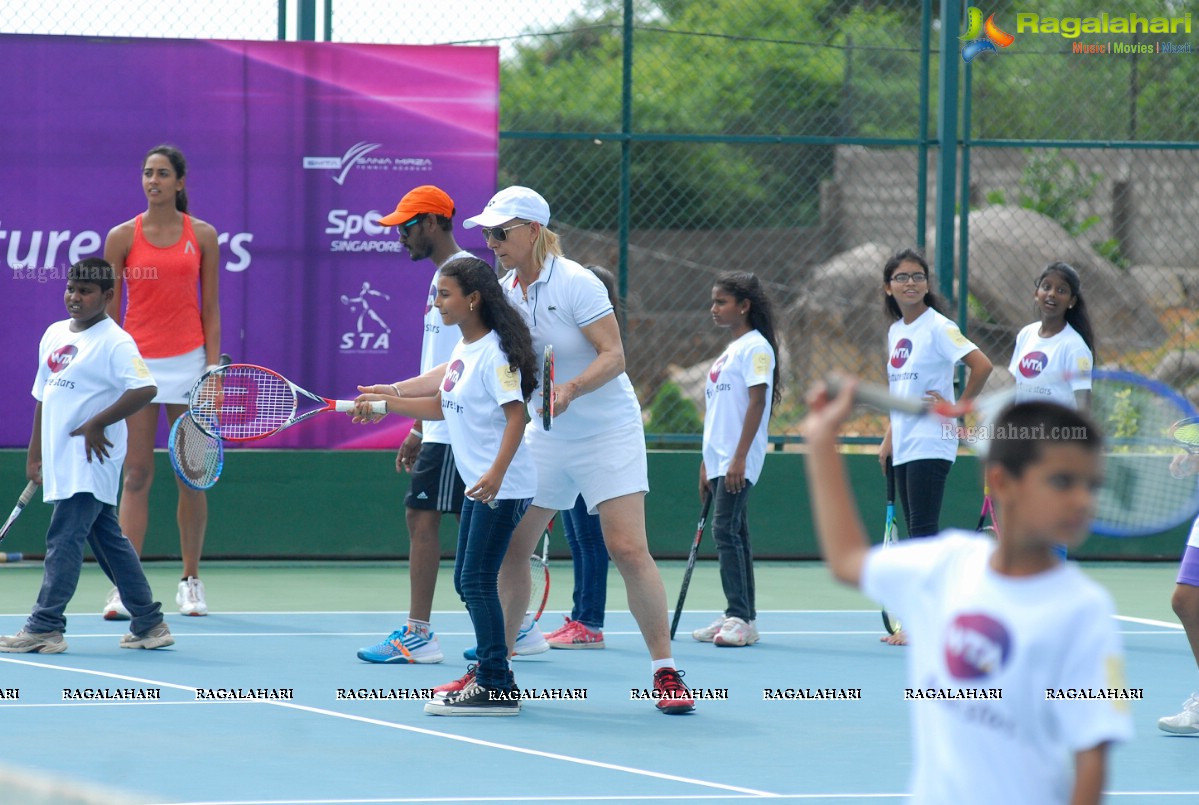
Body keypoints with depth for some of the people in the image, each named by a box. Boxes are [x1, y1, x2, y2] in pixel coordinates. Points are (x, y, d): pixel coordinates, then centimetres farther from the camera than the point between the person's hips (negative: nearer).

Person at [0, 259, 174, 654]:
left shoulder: (115, 342, -11)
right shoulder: (54, 335, 13)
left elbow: (145, 389, -22)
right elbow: (43, 395, 20)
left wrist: (97, 425, -20)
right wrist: (35, 453, 19)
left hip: (90, 461, -8)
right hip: (62, 461, 8)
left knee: (63, 540, -11)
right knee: (108, 540, 11)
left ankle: (44, 627, -11)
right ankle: (148, 624, 16)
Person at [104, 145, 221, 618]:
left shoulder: (202, 236, 5)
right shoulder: (122, 237, 4)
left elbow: (210, 309, 6)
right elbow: (110, 311, 5)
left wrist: (213, 367, -2)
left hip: (188, 362, 0)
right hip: (137, 362, 0)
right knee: (136, 477, -3)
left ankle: (191, 581, 13)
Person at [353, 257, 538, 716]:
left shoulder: (495, 352, -16)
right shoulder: (463, 350, 12)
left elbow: (516, 415, -22)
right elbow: (443, 406, 23)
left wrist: (497, 472, -32)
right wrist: (386, 402, 19)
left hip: (503, 486, -10)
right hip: (479, 484, 10)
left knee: (477, 580, -11)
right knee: (467, 580, 14)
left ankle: (497, 688, -9)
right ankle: (491, 670, 24)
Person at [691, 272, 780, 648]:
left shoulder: (756, 347, -8)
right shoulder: (728, 351, 20)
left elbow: (756, 403, -15)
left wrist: (739, 458, -21)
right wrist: (707, 463, 20)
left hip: (738, 462, -9)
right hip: (719, 459, 9)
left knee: (726, 530, -14)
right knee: (732, 535, 9)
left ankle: (740, 617, -15)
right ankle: (740, 618, 12)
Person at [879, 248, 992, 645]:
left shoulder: (938, 327, -11)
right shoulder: (895, 331, 14)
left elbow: (982, 365, -21)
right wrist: (889, 439, 16)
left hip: (930, 445, -8)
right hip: (904, 446, 8)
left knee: (924, 531, -10)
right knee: (916, 533, 9)